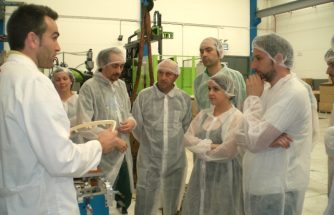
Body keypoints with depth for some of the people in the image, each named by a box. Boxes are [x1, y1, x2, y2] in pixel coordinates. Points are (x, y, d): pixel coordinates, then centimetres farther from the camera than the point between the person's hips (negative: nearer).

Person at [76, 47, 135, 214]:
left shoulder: (121, 85, 11)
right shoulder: (89, 87, -12)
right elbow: (84, 126, -19)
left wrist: (132, 121, -3)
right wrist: (112, 139, -18)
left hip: (124, 154, 7)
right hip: (102, 157, -7)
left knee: (126, 197, 17)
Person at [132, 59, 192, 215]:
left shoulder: (185, 99, 0)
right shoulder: (144, 96, -5)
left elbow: (187, 127, 8)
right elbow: (136, 127, 2)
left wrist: (175, 144, 10)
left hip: (176, 160, 2)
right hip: (149, 160, -2)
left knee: (172, 201, 18)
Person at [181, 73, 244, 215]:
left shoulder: (236, 117, -12)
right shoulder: (203, 114, 8)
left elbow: (228, 151, -22)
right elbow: (187, 138, -1)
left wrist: (202, 149, -7)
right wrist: (210, 146, -15)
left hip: (224, 176, -6)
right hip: (201, 174, 6)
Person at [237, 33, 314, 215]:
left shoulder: (293, 93, -20)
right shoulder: (267, 89, 7)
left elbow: (254, 141, -24)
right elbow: (241, 136, 2)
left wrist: (253, 97, -13)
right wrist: (267, 139, -18)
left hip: (277, 190, -8)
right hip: (258, 185, 8)